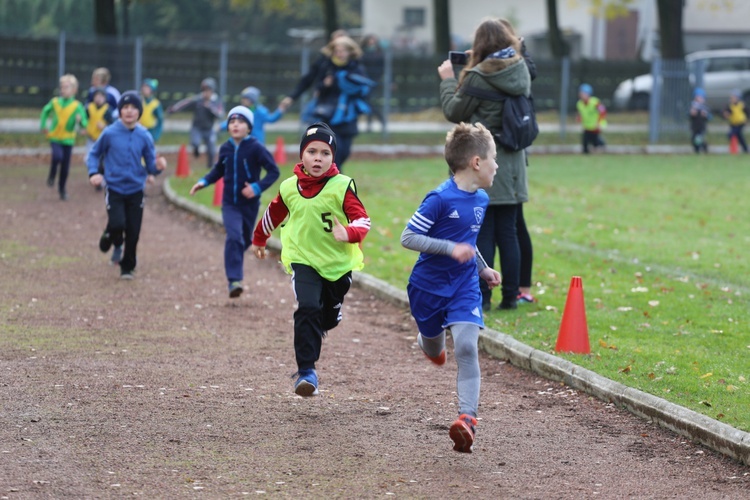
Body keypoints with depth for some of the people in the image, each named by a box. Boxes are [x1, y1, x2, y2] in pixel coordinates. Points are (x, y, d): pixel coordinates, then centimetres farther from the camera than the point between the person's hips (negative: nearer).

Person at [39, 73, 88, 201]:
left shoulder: (77, 106, -8)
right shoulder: (54, 102, -3)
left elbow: (83, 121, -12)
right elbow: (45, 112, 15)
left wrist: (81, 120, -34)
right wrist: (43, 125, 8)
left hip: (68, 139, 0)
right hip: (55, 137, 0)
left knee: (65, 166, 7)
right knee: (57, 156, -27)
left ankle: (62, 188, 27)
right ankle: (52, 175, 3)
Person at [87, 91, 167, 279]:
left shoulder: (144, 136, -1)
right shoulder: (109, 133, -5)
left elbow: (150, 166, 2)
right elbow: (95, 154, 8)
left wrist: (158, 166, -21)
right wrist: (93, 173, -9)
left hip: (136, 191, 2)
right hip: (114, 190, -2)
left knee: (133, 233, 1)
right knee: (117, 224, -21)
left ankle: (128, 267, 21)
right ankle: (115, 243, 15)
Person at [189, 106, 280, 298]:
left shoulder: (255, 148, -14)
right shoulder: (225, 149, -1)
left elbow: (273, 171, -13)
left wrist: (258, 187, -25)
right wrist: (204, 181, 3)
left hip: (249, 203, -1)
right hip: (229, 203, 1)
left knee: (245, 240, 16)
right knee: (234, 237, -17)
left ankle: (235, 271, 44)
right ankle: (234, 280, -21)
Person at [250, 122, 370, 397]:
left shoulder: (342, 186, -13)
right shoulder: (289, 188, -3)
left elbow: (362, 219, -16)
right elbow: (273, 214, 16)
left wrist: (349, 233, -38)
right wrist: (259, 240, 31)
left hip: (338, 263, 0)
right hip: (303, 260, 0)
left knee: (329, 318, 16)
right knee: (307, 308, -22)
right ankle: (306, 371, -21)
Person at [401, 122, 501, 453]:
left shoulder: (481, 199, 4)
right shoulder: (440, 199, -20)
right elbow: (407, 238, -22)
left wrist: (483, 268, 19)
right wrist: (451, 249, -28)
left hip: (465, 286, 4)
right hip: (429, 286, -4)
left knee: (467, 348, -15)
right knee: (434, 350, 17)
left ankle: (467, 417, -20)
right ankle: (429, 341, 57)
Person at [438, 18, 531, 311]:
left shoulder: (478, 77, -16)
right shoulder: (521, 71, 4)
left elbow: (454, 111, -7)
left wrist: (448, 80, 9)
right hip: (512, 163, 6)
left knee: (482, 233, 0)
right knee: (508, 232, 10)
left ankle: (482, 296, 2)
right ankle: (510, 295, 12)